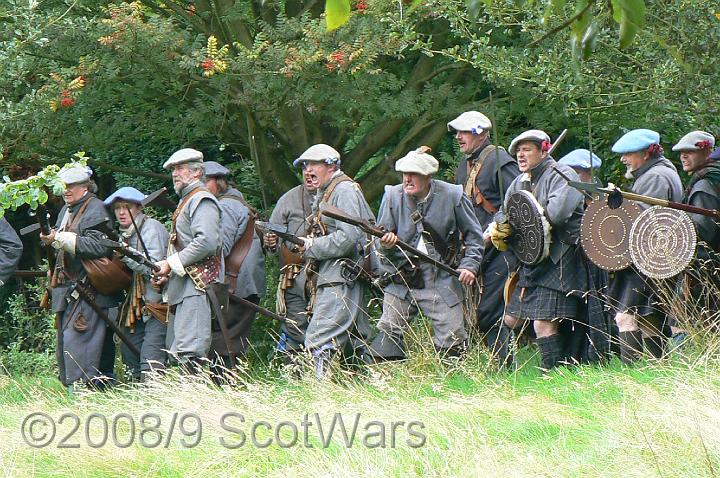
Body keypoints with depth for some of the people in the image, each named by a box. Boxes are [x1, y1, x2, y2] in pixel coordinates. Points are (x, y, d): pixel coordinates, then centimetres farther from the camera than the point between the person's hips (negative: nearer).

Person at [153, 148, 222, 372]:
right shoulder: (186, 202, 25)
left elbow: (207, 242, -21)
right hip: (182, 289, 11)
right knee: (175, 351, 8)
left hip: (197, 286, -11)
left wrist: (171, 264, -15)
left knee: (188, 353, -18)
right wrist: (167, 274, 11)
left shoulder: (202, 201, -7)